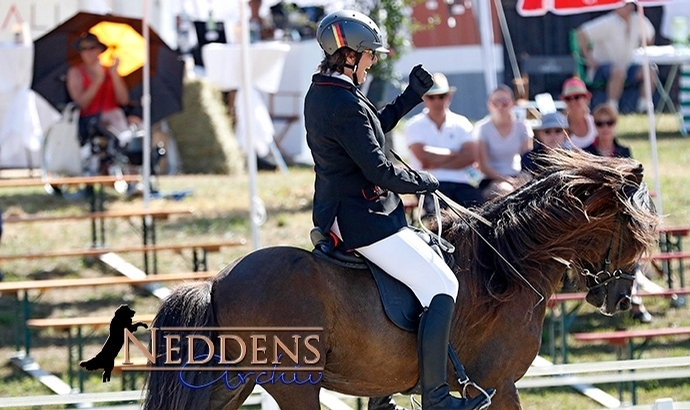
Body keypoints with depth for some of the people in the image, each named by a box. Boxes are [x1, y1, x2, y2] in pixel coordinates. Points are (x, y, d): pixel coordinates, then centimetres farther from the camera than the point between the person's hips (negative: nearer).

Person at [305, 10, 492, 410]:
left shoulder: (320, 94, 9)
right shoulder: (345, 104, -23)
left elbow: (374, 128, 24)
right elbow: (380, 172, -22)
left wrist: (412, 95, 18)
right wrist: (424, 181, -5)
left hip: (335, 212, 11)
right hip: (363, 220, -11)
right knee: (441, 286, -10)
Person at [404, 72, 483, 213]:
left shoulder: (461, 123, 16)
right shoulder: (415, 125, 9)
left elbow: (471, 156, 0)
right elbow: (423, 156, -8)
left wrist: (437, 164, -7)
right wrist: (454, 154, 1)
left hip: (461, 182, 3)